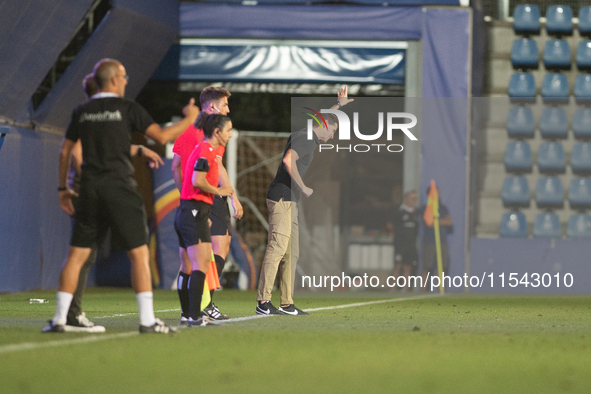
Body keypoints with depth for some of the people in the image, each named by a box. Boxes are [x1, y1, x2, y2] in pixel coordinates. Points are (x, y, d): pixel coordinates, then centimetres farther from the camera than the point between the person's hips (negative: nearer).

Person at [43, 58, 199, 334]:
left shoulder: (81, 112, 10)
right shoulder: (127, 108, -3)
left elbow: (65, 151, 14)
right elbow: (162, 136, -8)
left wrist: (62, 188, 23)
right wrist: (189, 120, 7)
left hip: (90, 189, 4)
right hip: (119, 188, -4)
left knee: (77, 254, 7)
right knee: (139, 253, 0)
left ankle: (59, 318, 2)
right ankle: (147, 320, -6)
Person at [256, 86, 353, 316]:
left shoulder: (308, 137, 19)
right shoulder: (304, 138, -11)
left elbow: (320, 118, 43)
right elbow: (288, 160, -27)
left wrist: (339, 105, 51)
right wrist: (303, 187, -20)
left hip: (289, 201, 11)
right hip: (281, 198, -11)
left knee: (292, 253, 9)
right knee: (277, 248, -15)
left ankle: (286, 303, 11)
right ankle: (263, 302, -19)